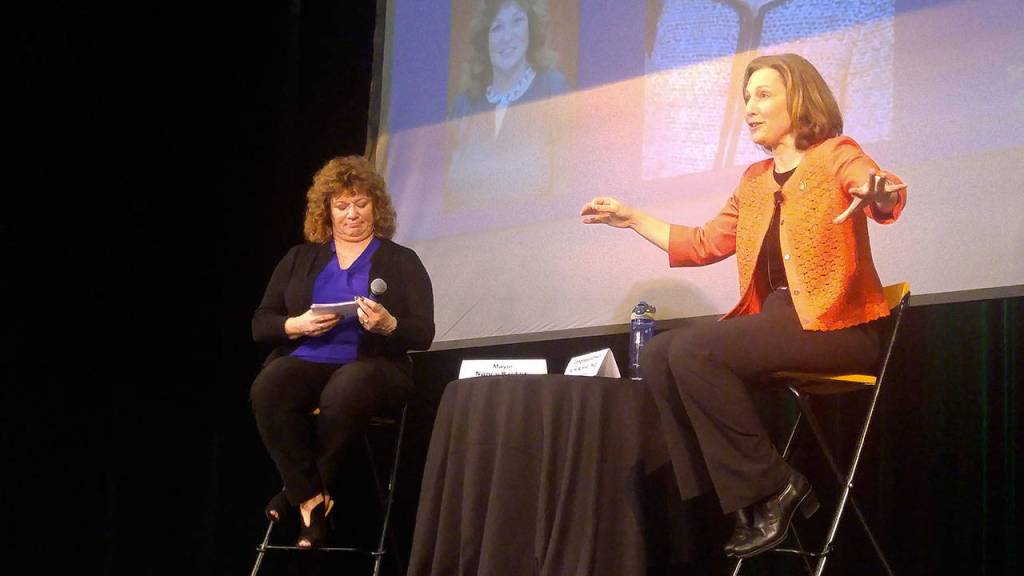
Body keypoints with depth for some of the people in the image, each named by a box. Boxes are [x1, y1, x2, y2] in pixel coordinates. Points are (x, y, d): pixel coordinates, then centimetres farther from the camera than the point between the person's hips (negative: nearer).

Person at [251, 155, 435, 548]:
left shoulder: (401, 261, 11)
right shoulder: (300, 258, 18)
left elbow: (423, 334, 2)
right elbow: (260, 324, 13)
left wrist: (389, 325, -20)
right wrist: (297, 325, -9)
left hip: (371, 364, -2)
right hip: (304, 362, 2)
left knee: (345, 391, -40)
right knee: (268, 389, -34)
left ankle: (300, 491, -20)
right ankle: (311, 499, -26)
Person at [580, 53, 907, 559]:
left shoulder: (836, 156, -1)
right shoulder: (756, 180, 20)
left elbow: (883, 194, -22)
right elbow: (705, 244, 26)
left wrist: (879, 193, -47)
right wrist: (632, 218, 24)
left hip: (836, 325, -8)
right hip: (775, 320, 8)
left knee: (693, 351, -25)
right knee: (659, 355, -10)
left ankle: (773, 487, -16)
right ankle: (738, 498, -11)